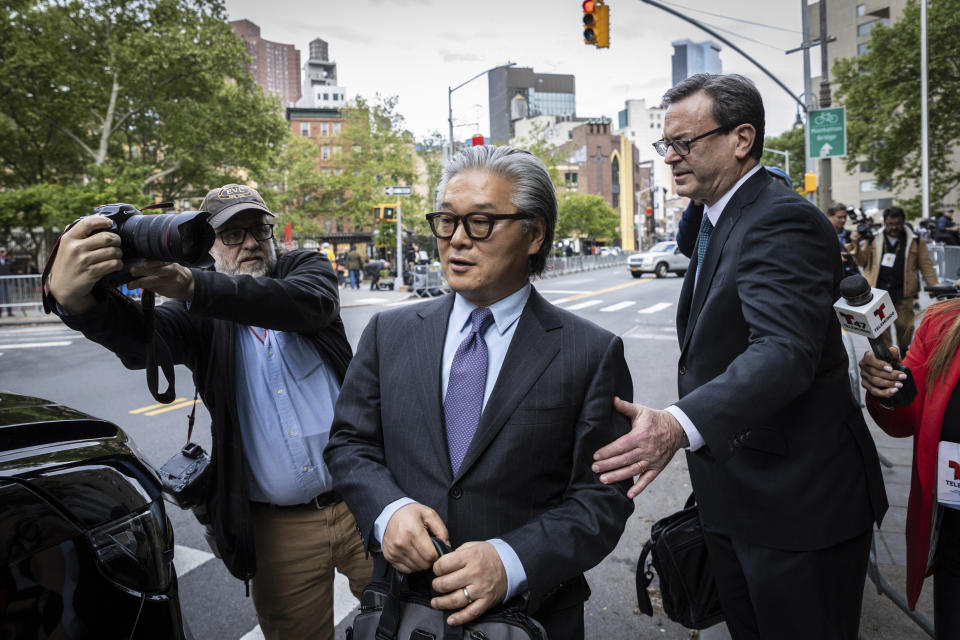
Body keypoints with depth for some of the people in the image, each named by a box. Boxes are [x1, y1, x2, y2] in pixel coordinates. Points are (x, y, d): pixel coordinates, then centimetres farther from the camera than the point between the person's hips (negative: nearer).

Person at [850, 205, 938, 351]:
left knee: (904, 325, 7)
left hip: (903, 292, 0)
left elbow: (926, 265, 7)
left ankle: (903, 350, 31)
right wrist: (856, 245, -8)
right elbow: (863, 261, 9)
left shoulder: (915, 241, 6)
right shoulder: (873, 239, 6)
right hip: (878, 290, 0)